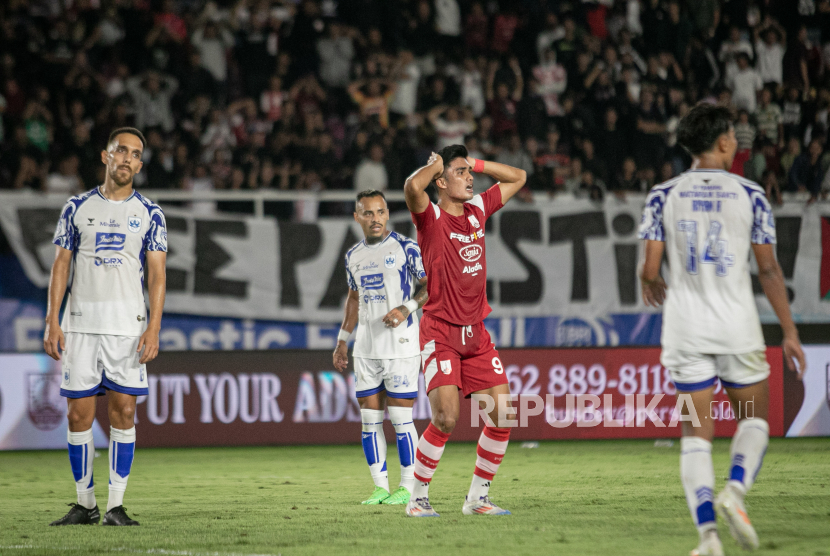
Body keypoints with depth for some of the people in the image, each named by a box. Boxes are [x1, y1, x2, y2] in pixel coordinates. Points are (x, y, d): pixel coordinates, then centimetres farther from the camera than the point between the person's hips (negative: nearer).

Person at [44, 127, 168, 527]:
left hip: (127, 325, -1)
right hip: (80, 324, 1)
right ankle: (85, 504, 9)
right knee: (79, 413, 0)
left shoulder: (149, 214, 6)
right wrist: (52, 322, -2)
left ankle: (116, 505, 1)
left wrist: (153, 328, -10)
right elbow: (61, 265, 6)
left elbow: (156, 275, 1)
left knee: (123, 411, -4)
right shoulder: (78, 207, 8)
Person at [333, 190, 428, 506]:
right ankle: (380, 487, 10)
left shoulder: (405, 248, -5)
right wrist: (342, 342, 23)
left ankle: (407, 488, 2)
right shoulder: (353, 257, 13)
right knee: (370, 419, 4)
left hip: (401, 346, -6)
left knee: (400, 418, -6)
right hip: (366, 348, 6)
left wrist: (406, 308, -19)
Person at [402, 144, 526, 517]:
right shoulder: (431, 217, -7)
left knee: (502, 415, 0)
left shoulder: (478, 210, 11)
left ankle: (478, 497, 12)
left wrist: (476, 164, 13)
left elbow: (518, 178, 24)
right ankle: (418, 498, -3)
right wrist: (437, 164, -10)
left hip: (476, 333, 7)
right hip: (440, 332, -6)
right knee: (446, 419, -18)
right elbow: (413, 187, -30)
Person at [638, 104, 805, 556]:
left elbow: (649, 268, -3)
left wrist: (651, 286, 22)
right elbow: (769, 271, -1)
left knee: (696, 434, 4)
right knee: (754, 419, 17)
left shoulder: (663, 196, 0)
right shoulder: (750, 195, -2)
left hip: (685, 331, 1)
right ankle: (735, 491, -9)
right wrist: (789, 332, 6)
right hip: (737, 325, -1)